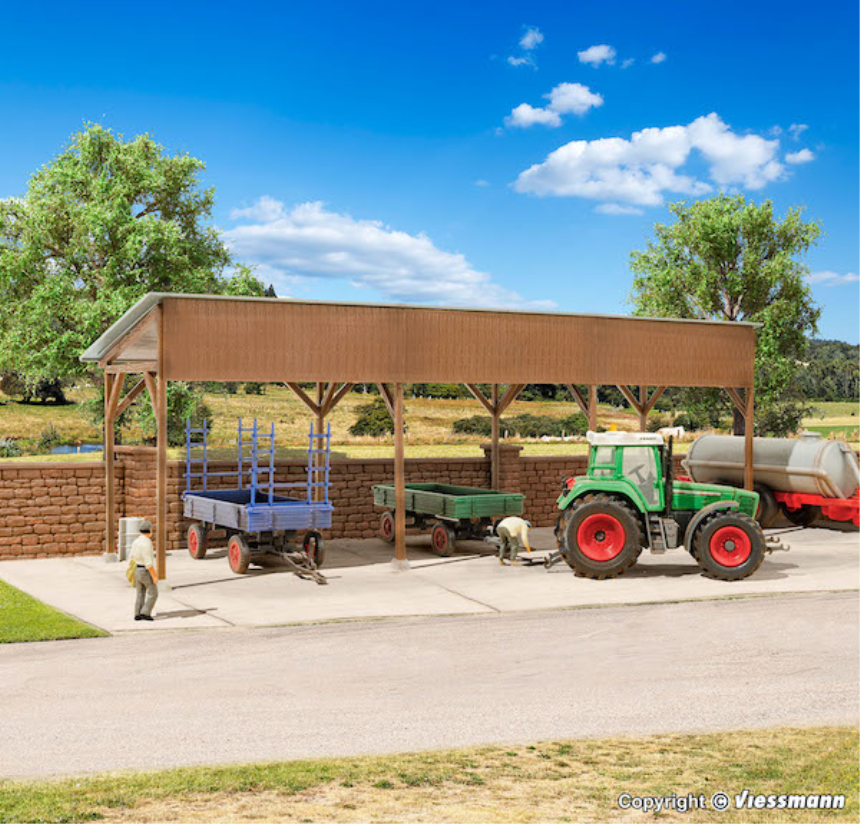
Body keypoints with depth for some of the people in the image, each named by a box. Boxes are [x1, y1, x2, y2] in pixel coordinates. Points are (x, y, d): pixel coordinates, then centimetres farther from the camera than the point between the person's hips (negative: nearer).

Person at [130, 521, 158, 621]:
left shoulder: (136, 541, 6)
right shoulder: (146, 543, -22)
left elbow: (132, 558, 13)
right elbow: (148, 562, -24)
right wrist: (154, 576, -18)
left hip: (137, 570, 8)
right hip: (146, 571, -8)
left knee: (140, 594, 12)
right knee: (153, 593, 3)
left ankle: (138, 615, 11)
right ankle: (145, 613, -2)